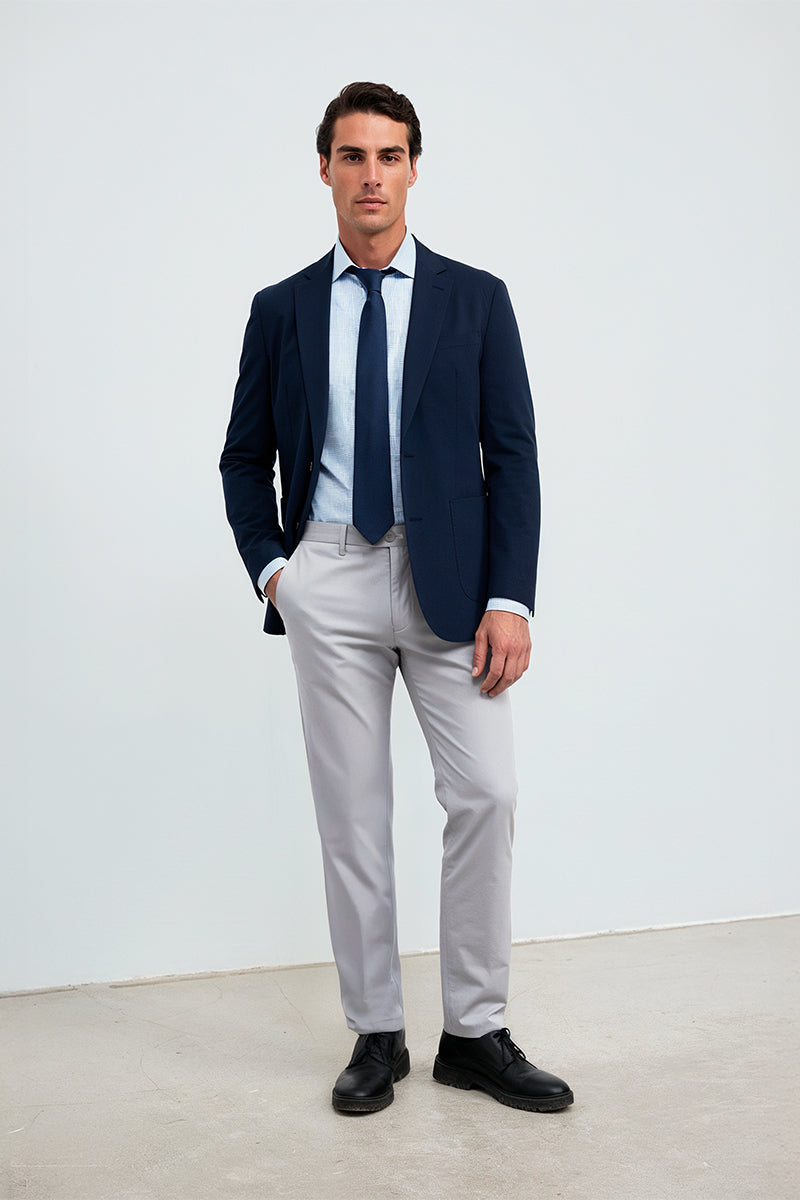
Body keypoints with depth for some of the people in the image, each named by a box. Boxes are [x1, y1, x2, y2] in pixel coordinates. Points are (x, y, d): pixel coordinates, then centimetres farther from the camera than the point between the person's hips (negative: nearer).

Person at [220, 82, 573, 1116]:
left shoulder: (475, 300, 5)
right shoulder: (281, 310, 8)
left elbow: (512, 457, 1)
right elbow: (245, 459, 16)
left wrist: (509, 599, -8)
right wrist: (271, 568, 2)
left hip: (449, 577, 0)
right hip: (330, 580, 1)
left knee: (486, 794, -7)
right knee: (351, 811, 4)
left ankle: (476, 1032, 8)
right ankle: (376, 1036, 16)